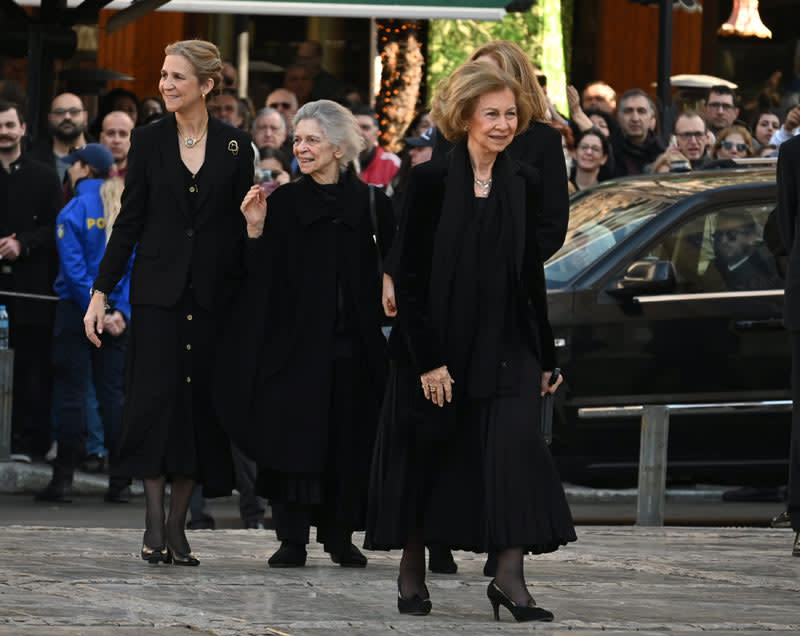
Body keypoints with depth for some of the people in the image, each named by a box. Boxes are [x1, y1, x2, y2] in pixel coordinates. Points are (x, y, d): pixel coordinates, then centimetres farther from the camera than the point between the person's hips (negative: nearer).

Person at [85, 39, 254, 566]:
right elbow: (129, 221, 4)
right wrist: (102, 291, -1)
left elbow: (241, 226, 6)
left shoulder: (235, 146, 3)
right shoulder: (149, 141, 3)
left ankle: (177, 524, 7)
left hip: (212, 293, 1)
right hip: (158, 291, 0)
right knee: (156, 398, -8)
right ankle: (155, 521, -4)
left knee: (201, 401, 1)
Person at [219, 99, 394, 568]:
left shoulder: (370, 203, 3)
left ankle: (341, 534, 16)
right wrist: (256, 230, -13)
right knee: (295, 436, -4)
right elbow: (265, 276, -1)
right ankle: (292, 538, 0)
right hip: (297, 338, -1)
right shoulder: (283, 202, 3)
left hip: (354, 340, 1)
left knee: (349, 438, 4)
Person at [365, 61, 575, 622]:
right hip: (437, 342, -3)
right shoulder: (431, 182, -7)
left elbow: (532, 274, 12)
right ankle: (412, 574, 20)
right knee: (426, 457, 5)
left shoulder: (524, 184, 6)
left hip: (505, 345, 3)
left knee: (516, 448, -11)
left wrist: (544, 356, 11)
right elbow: (410, 277, -9)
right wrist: (427, 358, -15)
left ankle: (510, 577, -12)